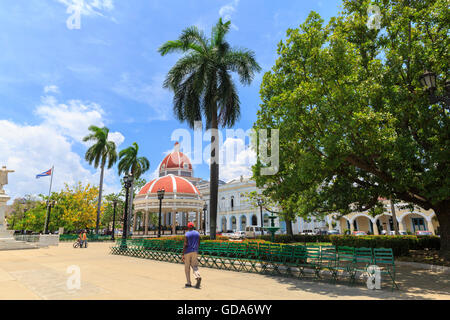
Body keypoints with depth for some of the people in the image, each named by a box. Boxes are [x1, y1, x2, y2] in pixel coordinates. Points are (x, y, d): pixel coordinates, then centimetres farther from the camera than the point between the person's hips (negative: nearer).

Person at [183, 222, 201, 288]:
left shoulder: (187, 234, -8)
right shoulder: (197, 233, 6)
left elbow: (185, 245, -14)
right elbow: (199, 244, 10)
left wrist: (183, 255, -12)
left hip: (187, 252, -3)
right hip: (195, 252, 3)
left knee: (187, 268, 9)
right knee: (194, 266, 6)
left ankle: (188, 283, 12)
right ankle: (198, 277, -22)